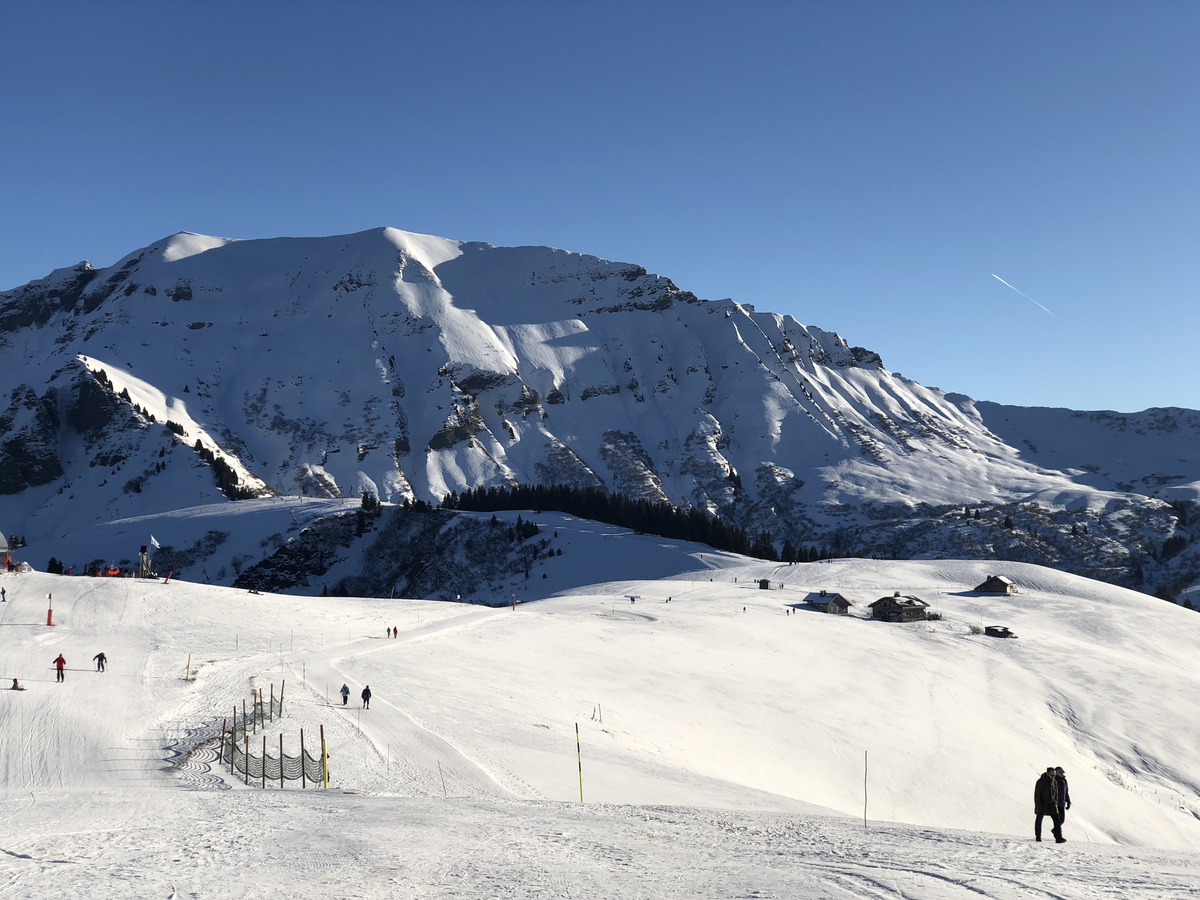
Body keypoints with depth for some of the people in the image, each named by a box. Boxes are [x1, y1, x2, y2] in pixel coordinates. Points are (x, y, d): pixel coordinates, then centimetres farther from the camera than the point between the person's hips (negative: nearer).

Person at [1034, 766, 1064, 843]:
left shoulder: (1054, 782, 6)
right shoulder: (1040, 782, -11)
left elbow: (1056, 794, 18)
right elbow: (1037, 795, -12)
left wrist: (1056, 804, 12)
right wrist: (1038, 806, -16)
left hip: (1051, 805, 4)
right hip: (1042, 805, -4)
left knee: (1057, 820, -9)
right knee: (1039, 821, 6)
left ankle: (1058, 838, -13)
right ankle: (1038, 837, 21)